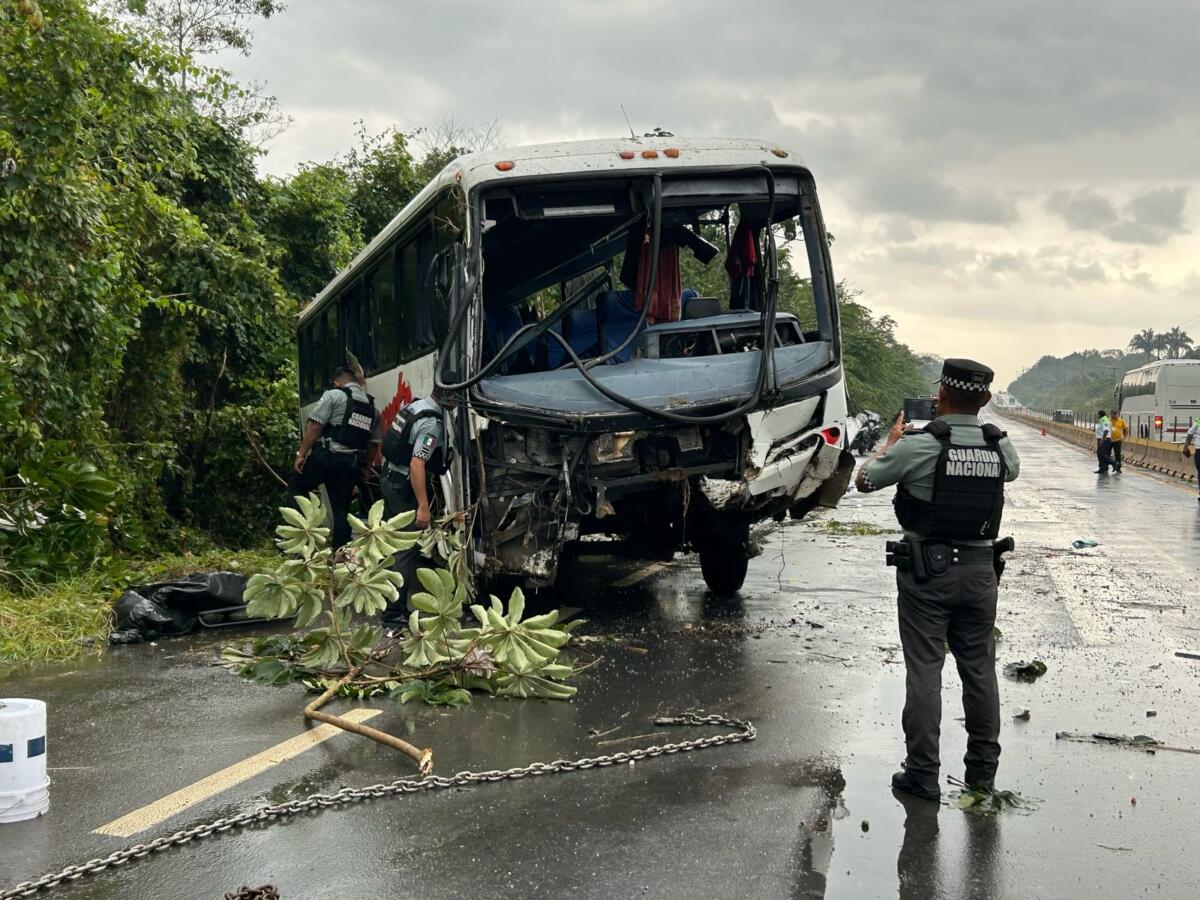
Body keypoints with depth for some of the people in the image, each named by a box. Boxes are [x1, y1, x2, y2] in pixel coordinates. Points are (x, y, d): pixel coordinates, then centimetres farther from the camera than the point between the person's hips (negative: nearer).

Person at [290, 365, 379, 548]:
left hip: (326, 456, -5)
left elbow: (315, 426, -10)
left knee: (295, 488, 12)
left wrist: (301, 453, -7)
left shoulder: (333, 395, -2)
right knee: (342, 509, 10)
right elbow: (373, 443, 13)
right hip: (352, 462, 5)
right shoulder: (372, 406, 15)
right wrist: (362, 470, 20)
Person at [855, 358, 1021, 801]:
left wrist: (892, 440, 13)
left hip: (927, 570, -4)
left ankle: (923, 774, 4)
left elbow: (865, 480, -2)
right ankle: (983, 768, 23)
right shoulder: (1000, 446, -1)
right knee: (980, 669, 13)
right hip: (980, 569, 4)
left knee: (924, 670, 1)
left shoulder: (918, 444, -14)